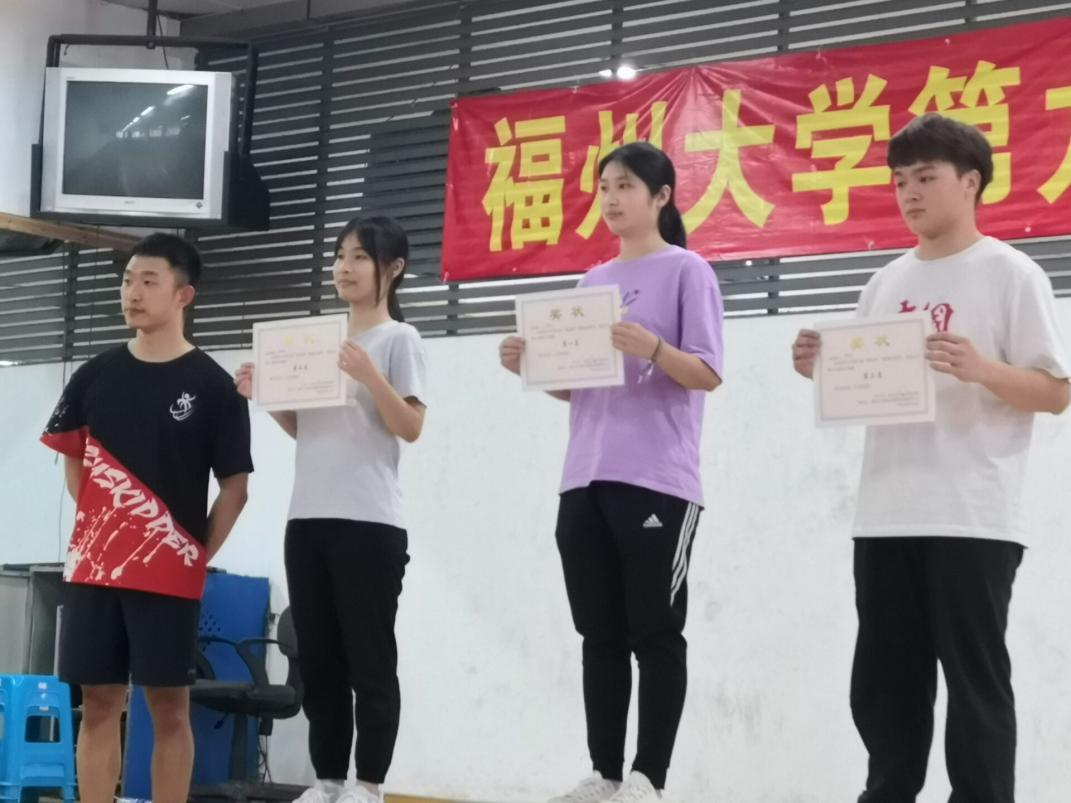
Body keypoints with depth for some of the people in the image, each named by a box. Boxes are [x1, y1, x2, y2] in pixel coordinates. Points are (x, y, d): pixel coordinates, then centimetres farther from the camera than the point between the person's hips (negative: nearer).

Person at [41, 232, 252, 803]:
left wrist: (199, 554, -4)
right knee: (98, 704, 6)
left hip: (168, 574, -3)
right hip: (92, 568, 4)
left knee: (169, 706, 1)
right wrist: (101, 526, 9)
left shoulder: (212, 385, -4)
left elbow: (234, 486, -1)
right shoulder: (95, 376, 7)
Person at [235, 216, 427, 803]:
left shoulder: (399, 339, -2)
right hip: (308, 518, 7)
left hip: (370, 522, -7)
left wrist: (369, 375, -22)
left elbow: (411, 427, -10)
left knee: (369, 660, -4)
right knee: (318, 659, 8)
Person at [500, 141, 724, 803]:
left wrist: (651, 346, -24)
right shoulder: (592, 281, 18)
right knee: (601, 636, 7)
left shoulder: (687, 271, 0)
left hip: (657, 482, -6)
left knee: (655, 635, -4)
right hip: (585, 482, 6)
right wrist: (531, 366, 2)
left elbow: (709, 375, -7)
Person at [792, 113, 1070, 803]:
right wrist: (825, 371, -1)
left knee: (975, 679, -3)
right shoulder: (887, 282, 15)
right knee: (883, 679, 10)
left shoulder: (1010, 273, -3)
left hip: (973, 519, -6)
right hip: (887, 516, 6)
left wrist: (980, 369, -23)